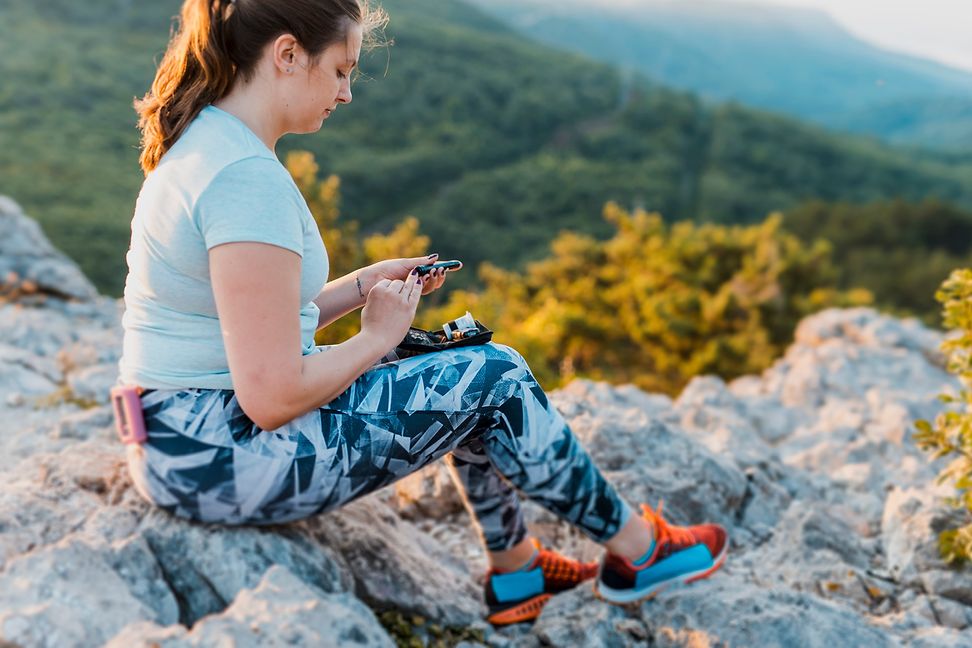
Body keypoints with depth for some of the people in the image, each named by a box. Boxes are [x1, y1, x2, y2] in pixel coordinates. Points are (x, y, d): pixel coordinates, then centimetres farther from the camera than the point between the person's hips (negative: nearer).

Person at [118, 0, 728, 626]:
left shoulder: (205, 142, 8)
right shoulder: (246, 177, -24)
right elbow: (273, 398, -25)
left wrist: (365, 285, 6)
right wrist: (379, 336, -9)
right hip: (220, 457, -10)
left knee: (464, 366, 14)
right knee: (492, 379, -4)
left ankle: (515, 569, 28)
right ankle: (635, 548, 17)